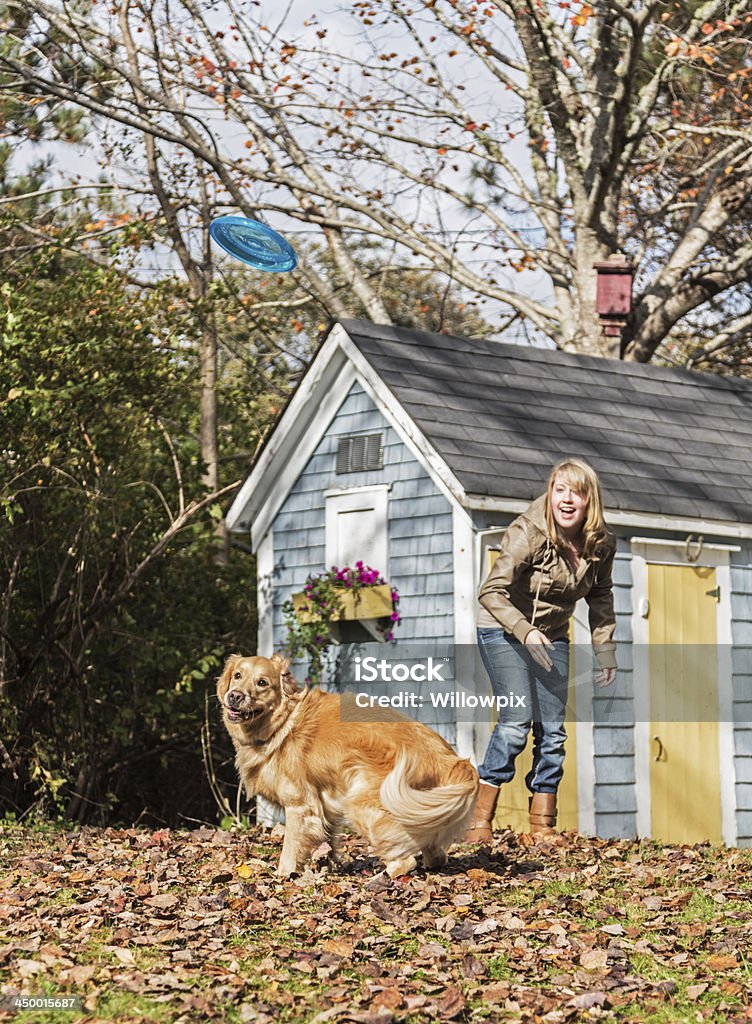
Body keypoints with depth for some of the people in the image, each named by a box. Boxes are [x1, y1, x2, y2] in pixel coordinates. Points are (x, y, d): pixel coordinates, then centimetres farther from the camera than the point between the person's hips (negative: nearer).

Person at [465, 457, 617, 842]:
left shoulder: (602, 544, -9)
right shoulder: (528, 533, -25)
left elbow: (600, 596, 9)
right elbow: (491, 591, -24)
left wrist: (604, 647, 3)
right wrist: (526, 631, -33)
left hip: (552, 637, 5)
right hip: (503, 631, -5)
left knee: (552, 730, 0)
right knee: (517, 719, -19)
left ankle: (543, 829, 9)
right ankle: (479, 821, -12)